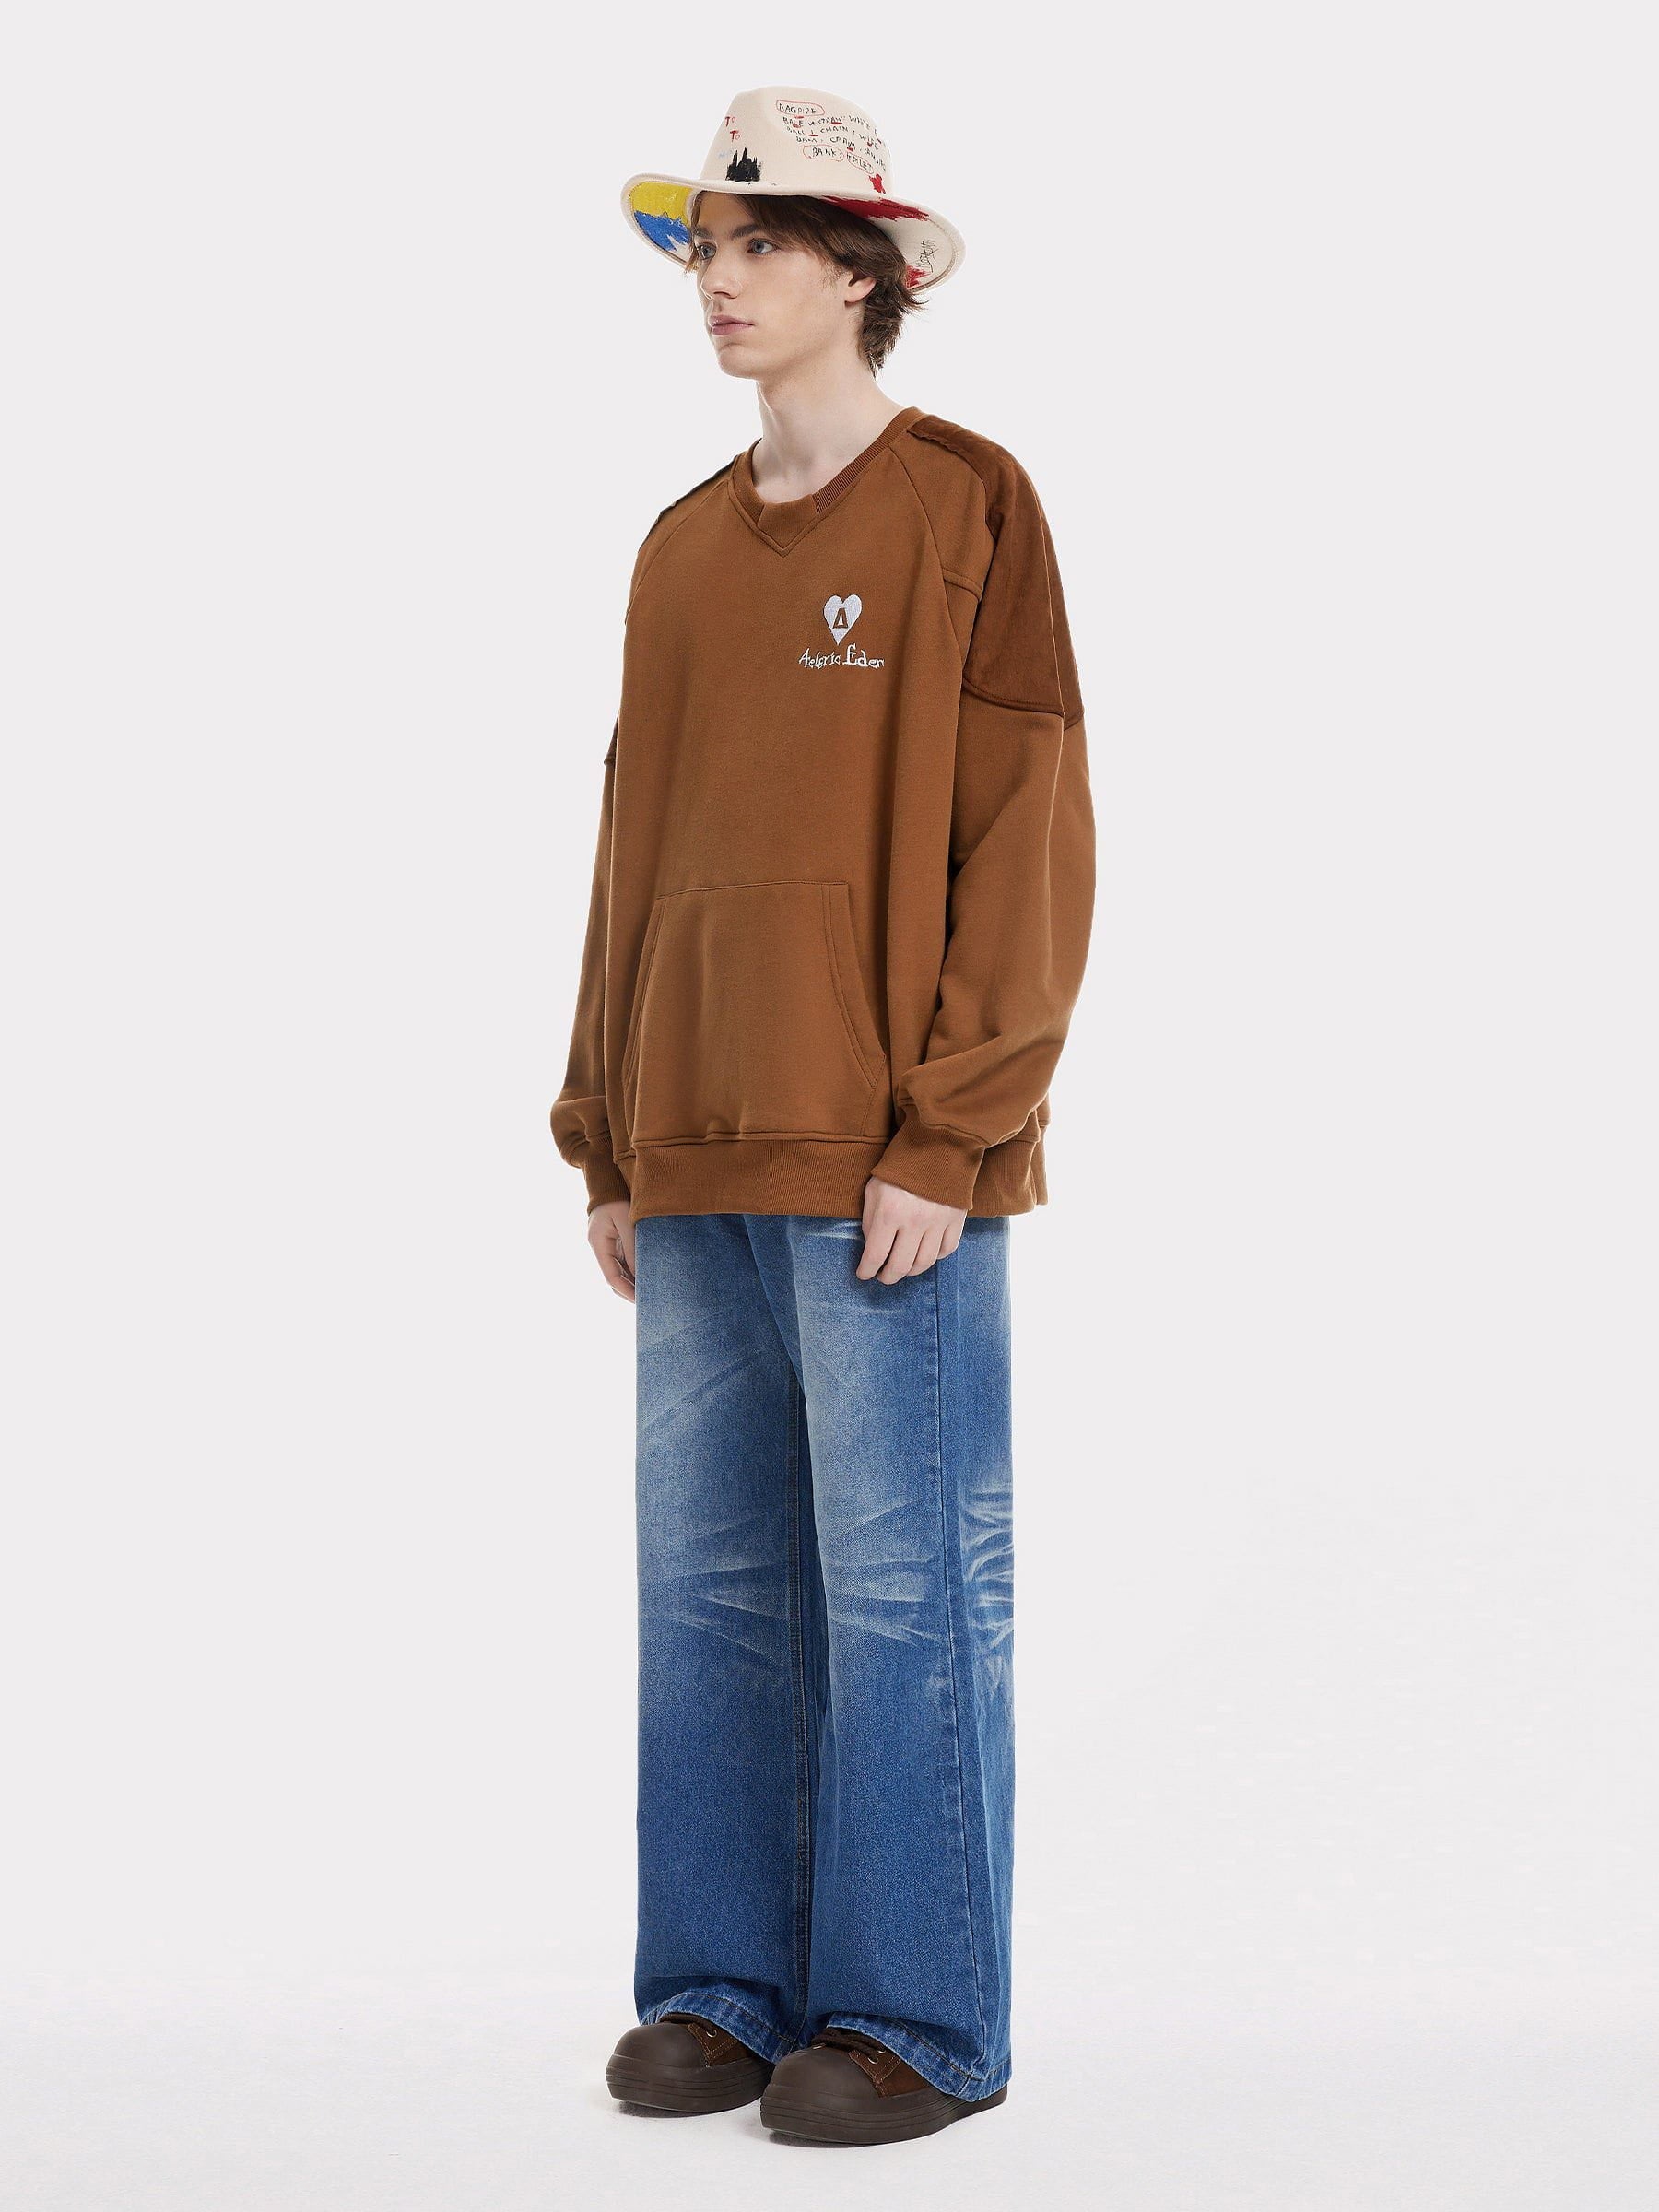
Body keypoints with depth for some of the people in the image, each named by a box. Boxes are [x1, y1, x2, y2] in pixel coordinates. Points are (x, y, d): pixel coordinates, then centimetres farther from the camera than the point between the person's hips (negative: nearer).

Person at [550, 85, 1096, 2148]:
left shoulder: (967, 508, -3)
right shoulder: (682, 549, 16)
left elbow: (1026, 839, -8)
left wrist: (946, 1139, -14)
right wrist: (612, 1146, 13)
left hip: (888, 1176, -6)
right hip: (703, 1166, 6)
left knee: (907, 1585, -2)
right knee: (713, 1583, 9)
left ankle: (917, 2017, 8)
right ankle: (725, 1983, 19)